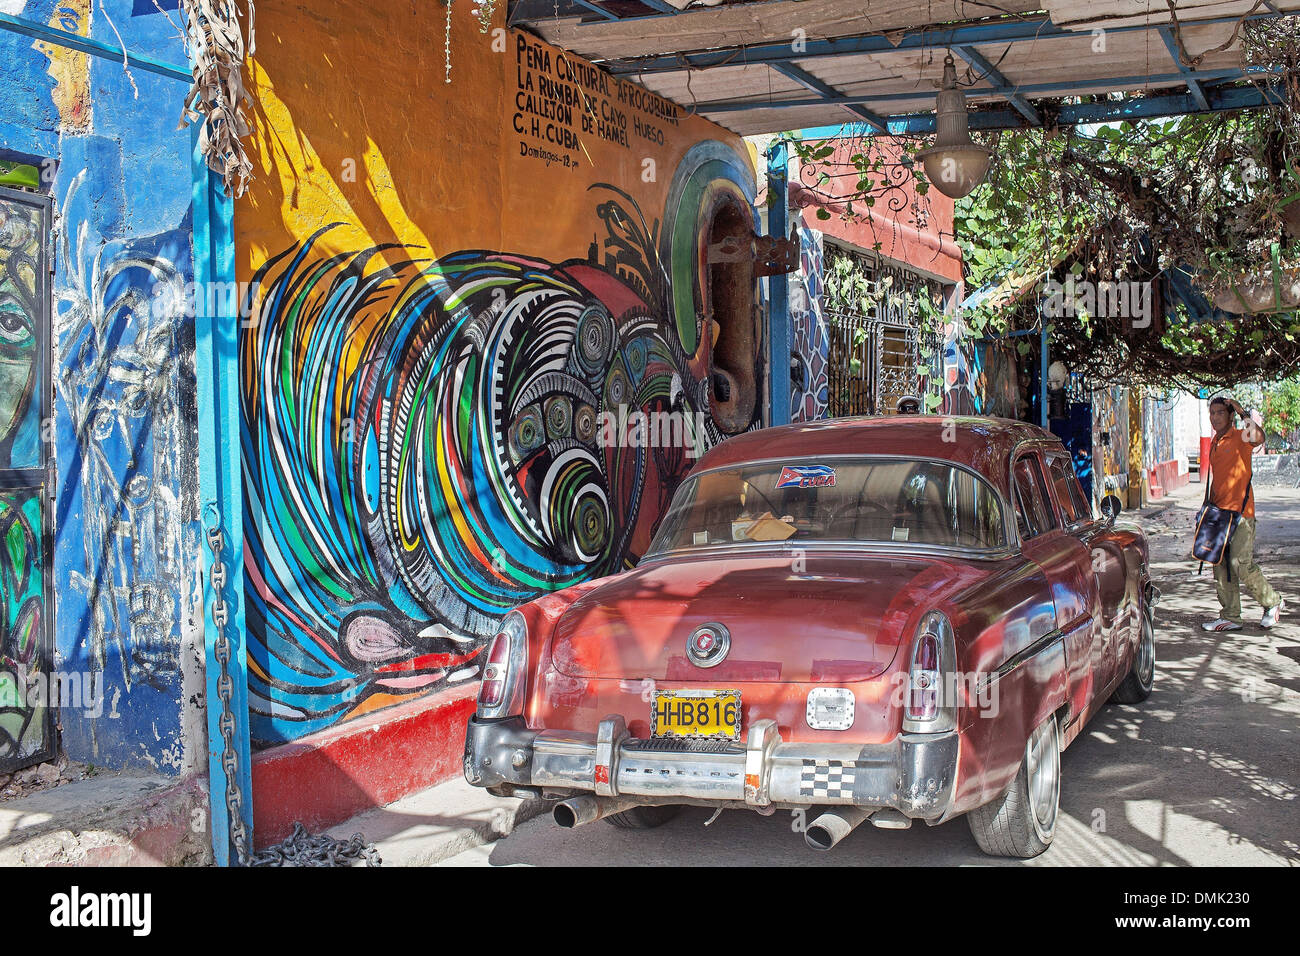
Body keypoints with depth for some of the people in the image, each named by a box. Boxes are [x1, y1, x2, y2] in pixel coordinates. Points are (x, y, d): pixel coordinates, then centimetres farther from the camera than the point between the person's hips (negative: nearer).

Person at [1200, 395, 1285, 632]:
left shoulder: (1240, 437, -5)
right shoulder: (1214, 444, 17)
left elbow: (1259, 437, -30)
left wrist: (1244, 414, -23)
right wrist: (1210, 505, 20)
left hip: (1240, 511, -8)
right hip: (1219, 512, 8)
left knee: (1240, 564, -11)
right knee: (1221, 566, 5)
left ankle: (1272, 602, 11)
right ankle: (1230, 617, 10)